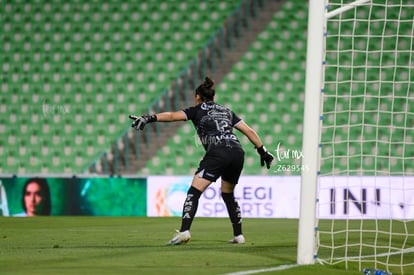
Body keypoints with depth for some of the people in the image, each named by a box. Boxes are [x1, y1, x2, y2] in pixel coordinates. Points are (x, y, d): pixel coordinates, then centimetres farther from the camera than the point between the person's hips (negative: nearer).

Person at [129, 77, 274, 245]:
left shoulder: (197, 110, 15)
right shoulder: (226, 111, 29)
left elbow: (172, 116, 0)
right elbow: (250, 132, 25)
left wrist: (149, 118, -7)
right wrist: (263, 151, 30)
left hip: (218, 152, -6)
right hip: (238, 152, 6)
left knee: (194, 191, -9)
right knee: (228, 194, 25)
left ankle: (184, 232, -26)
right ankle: (238, 235, 23)